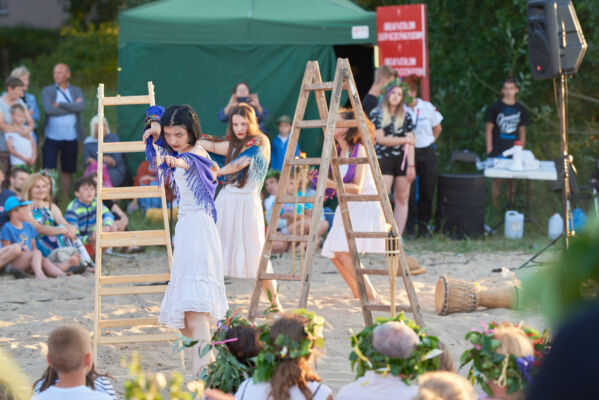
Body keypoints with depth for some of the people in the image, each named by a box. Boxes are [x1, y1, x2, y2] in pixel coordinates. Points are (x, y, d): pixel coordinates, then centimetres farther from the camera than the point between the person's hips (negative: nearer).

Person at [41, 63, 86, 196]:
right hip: (52, 137, -2)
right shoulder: (48, 91, 5)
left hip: (71, 138, 2)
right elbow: (49, 109, -12)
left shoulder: (76, 91, 11)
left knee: (67, 171, 7)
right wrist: (72, 107, -7)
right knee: (48, 170, -8)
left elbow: (81, 107, -9)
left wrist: (60, 105, -12)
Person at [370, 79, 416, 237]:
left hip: (402, 159, 3)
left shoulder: (405, 116, 11)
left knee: (402, 199, 2)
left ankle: (398, 236, 7)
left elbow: (410, 143, 5)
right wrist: (404, 140, -3)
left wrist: (411, 165, -3)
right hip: (383, 159, -3)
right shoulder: (377, 115, 4)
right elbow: (380, 139, -5)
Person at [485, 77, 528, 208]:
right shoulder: (495, 107, 0)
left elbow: (522, 131, 15)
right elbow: (488, 128, 1)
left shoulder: (521, 109, 10)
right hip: (497, 150, -3)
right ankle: (495, 207, -2)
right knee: (497, 179, -5)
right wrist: (489, 148, -5)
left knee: (511, 180, 5)